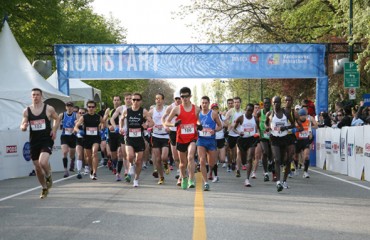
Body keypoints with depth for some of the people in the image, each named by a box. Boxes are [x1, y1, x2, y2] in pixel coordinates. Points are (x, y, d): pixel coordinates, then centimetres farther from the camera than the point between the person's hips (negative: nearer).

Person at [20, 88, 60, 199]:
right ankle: (44, 188, 29)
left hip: (47, 140, -3)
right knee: (37, 167, 9)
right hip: (34, 142, 3)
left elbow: (57, 119, 14)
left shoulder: (49, 109, -3)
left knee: (43, 162, -25)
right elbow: (22, 126, 7)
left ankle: (48, 177, 8)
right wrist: (24, 127, -16)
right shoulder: (27, 111, 3)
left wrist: (54, 130, 0)